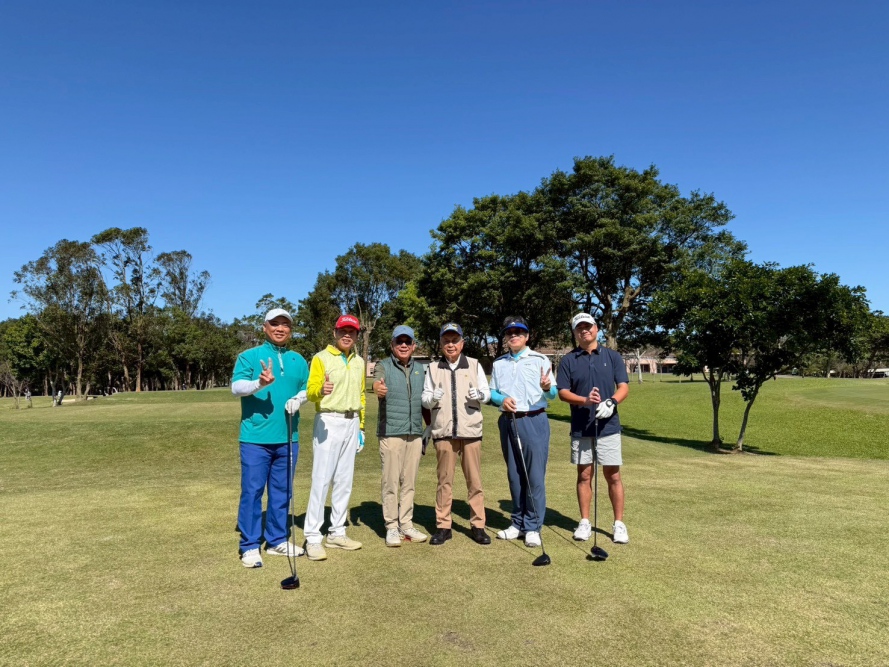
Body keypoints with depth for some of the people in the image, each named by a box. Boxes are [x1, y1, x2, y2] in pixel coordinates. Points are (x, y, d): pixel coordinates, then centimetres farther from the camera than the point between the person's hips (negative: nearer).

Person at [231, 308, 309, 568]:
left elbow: (306, 389, 15)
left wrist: (297, 399, -7)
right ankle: (250, 546, 12)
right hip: (256, 438, -4)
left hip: (288, 439, 4)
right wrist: (259, 384, -32)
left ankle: (277, 540, 25)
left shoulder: (298, 360, 12)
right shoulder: (249, 356, -1)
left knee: (282, 493, 12)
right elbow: (236, 386, -12)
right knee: (252, 492, 1)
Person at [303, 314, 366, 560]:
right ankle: (312, 538, -1)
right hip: (329, 422, -6)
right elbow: (310, 393, -12)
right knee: (322, 479, -8)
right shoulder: (321, 358, -4)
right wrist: (321, 390, -35)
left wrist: (361, 428, 16)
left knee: (345, 480, 10)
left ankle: (337, 533, 20)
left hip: (352, 423, 6)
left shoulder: (359, 362, 14)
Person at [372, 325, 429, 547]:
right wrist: (378, 388, -48)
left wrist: (428, 423, 10)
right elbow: (378, 383, -26)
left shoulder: (420, 368, 12)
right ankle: (391, 527, 11)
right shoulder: (383, 366, -3)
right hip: (391, 432, -4)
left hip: (415, 433, 4)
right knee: (391, 481, 0)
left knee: (409, 482, 11)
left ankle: (406, 524, 21)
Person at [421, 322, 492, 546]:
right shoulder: (433, 368, 11)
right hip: (443, 431, 1)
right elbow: (425, 399, 8)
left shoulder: (474, 365, 9)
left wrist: (479, 394, -14)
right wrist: (432, 397, -14)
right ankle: (443, 526, 15)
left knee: (474, 479, 4)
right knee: (444, 480, 6)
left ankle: (478, 525, 14)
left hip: (470, 430, 0)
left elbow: (487, 392, 8)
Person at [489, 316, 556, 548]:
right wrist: (501, 399, -9)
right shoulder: (499, 363, 13)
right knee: (514, 475, 11)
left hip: (534, 421, -4)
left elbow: (553, 393, -2)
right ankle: (518, 523, 22)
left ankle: (533, 527, 6)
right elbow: (492, 391, 12)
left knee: (535, 475, -3)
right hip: (508, 422, 4)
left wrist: (547, 388, -24)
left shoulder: (540, 360, 2)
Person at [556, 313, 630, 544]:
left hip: (608, 426, 0)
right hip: (580, 428, 1)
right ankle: (585, 522, 19)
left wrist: (611, 402, -21)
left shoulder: (612, 357, 5)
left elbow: (623, 386, -1)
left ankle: (619, 524, 16)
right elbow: (563, 392, -1)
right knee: (584, 475, 8)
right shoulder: (568, 360, 3)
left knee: (613, 476, 3)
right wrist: (585, 400, -19)